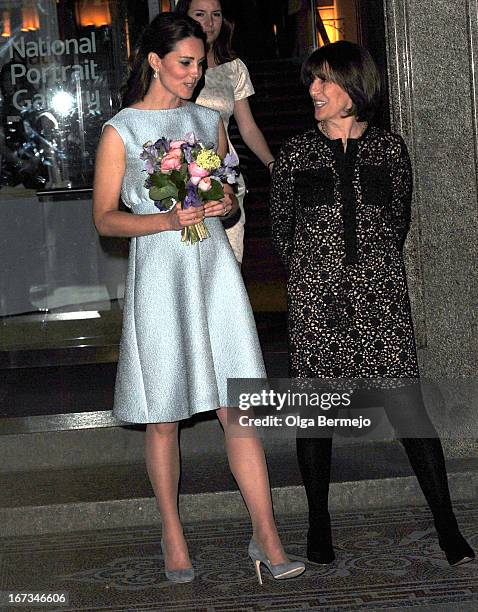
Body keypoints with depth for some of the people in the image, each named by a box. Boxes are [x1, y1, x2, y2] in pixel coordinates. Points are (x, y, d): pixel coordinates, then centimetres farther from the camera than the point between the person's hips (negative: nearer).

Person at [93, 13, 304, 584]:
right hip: (158, 273, -3)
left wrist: (226, 202, -2)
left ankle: (266, 538, 2)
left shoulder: (209, 121, 13)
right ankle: (173, 536, 20)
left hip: (213, 267, 3)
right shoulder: (121, 130, -1)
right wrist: (167, 219, -17)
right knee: (162, 418, 5)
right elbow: (104, 218, -2)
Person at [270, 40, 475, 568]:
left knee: (408, 407, -4)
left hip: (380, 297, 0)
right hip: (315, 301, 0)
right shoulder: (296, 154, 6)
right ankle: (318, 525, 20)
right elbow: (281, 227, 14)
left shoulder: (390, 149, 7)